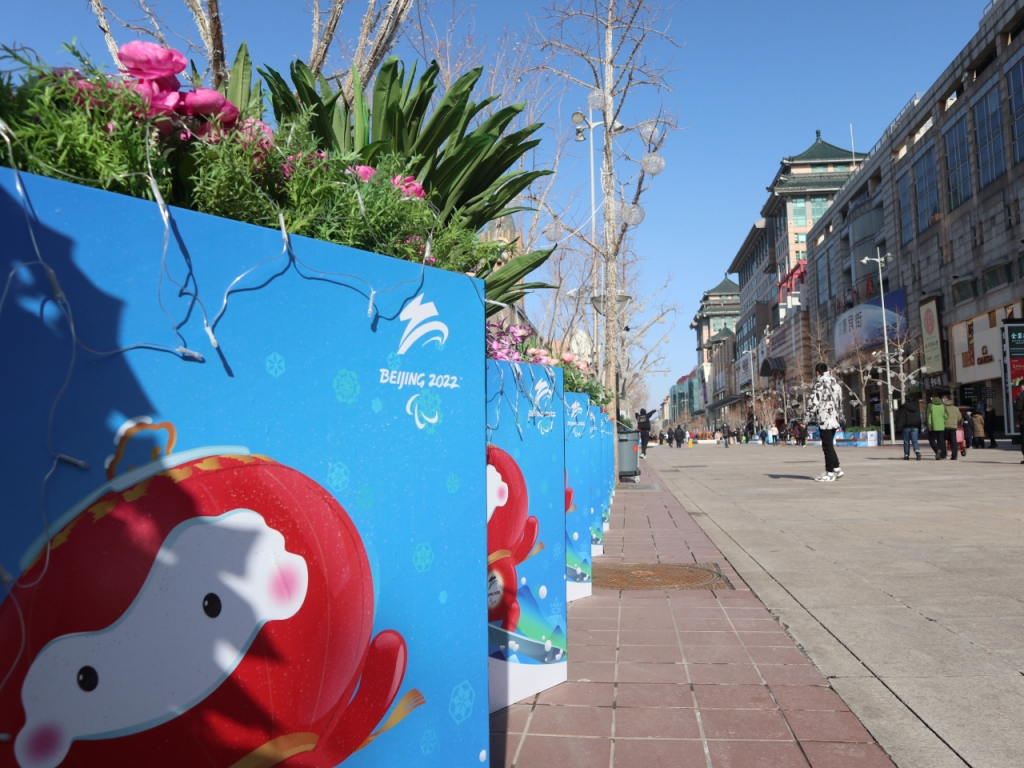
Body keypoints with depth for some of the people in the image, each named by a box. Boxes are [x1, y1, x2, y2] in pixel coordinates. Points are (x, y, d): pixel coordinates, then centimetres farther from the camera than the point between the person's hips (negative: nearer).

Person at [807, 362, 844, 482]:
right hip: (835, 420, 8)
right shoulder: (836, 383, 14)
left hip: (825, 419, -8)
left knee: (827, 446, -3)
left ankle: (830, 473, 1)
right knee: (829, 445, 18)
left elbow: (813, 402, -18)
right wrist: (840, 418, 25)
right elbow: (840, 402, 20)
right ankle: (836, 469, 18)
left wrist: (809, 415, -10)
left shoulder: (820, 384, -13)